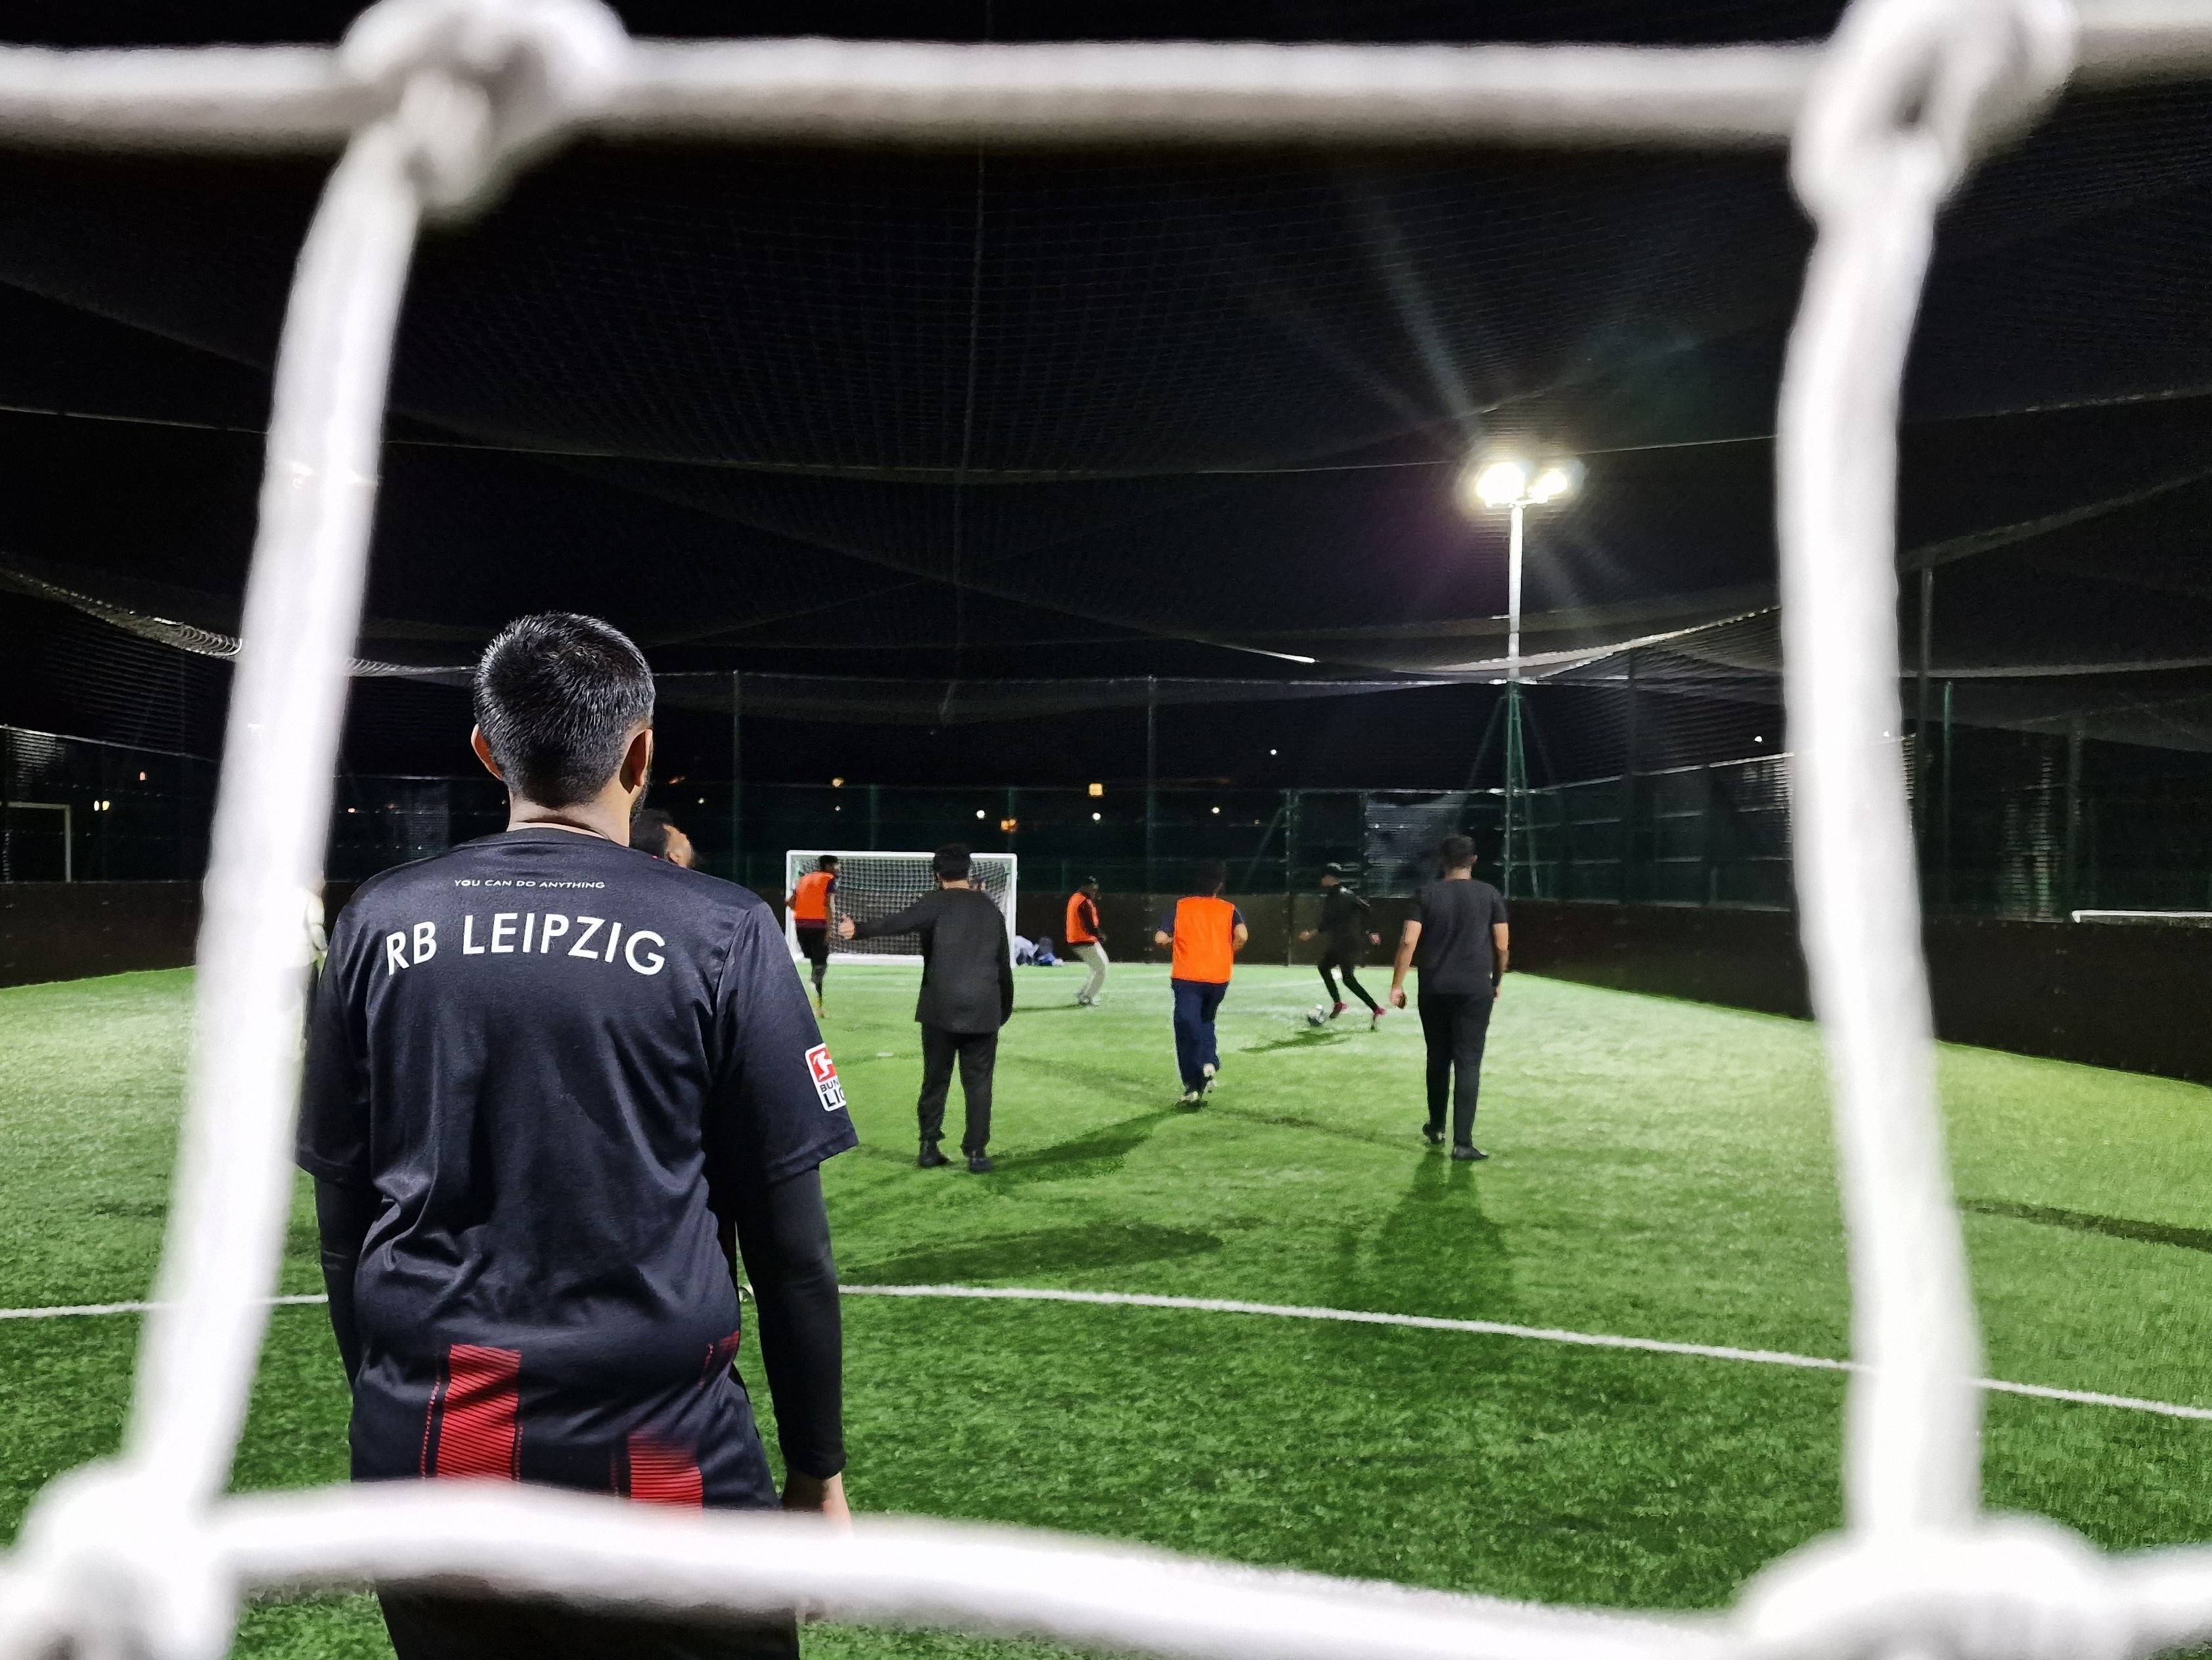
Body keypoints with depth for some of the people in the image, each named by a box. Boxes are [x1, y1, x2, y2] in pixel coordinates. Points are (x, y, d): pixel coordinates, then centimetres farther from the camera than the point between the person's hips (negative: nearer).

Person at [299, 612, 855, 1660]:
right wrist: (818, 1470, 5)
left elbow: (342, 1216, 7)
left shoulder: (378, 925, 1)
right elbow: (788, 1243, -6)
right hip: (651, 1457, -3)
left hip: (419, 1450, 4)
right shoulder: (719, 933, -9)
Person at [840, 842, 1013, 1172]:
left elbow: (900, 922, -22)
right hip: (983, 1010, 2)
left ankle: (929, 1147, 13)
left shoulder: (937, 903, -1)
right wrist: (1005, 1009, 23)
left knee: (935, 1079, 10)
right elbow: (1004, 964, 15)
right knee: (978, 1083, 6)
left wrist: (860, 930, -33)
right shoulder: (991, 909, 12)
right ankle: (977, 1152, 3)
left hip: (940, 1008, -2)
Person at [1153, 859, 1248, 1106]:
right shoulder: (1229, 909, 3)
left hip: (1187, 977, -2)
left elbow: (1160, 938, -7)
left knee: (1187, 1029, 2)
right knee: (1206, 1021, 25)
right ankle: (1209, 1063, 3)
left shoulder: (1180, 907, 2)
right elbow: (1242, 936, -15)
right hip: (1218, 977, 2)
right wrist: (1229, 954, 4)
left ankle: (1193, 1087, -5)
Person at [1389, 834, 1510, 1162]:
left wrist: (1397, 985, 0)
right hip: (1475, 990, -1)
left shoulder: (1427, 895, 2)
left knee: (1438, 1059, 17)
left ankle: (1436, 1127, 31)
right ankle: (1463, 1142, -7)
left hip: (1434, 990, 2)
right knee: (1468, 1064, -2)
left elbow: (1408, 942, -6)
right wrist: (1497, 981, 17)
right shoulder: (1490, 895, 2)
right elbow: (1503, 947, 1)